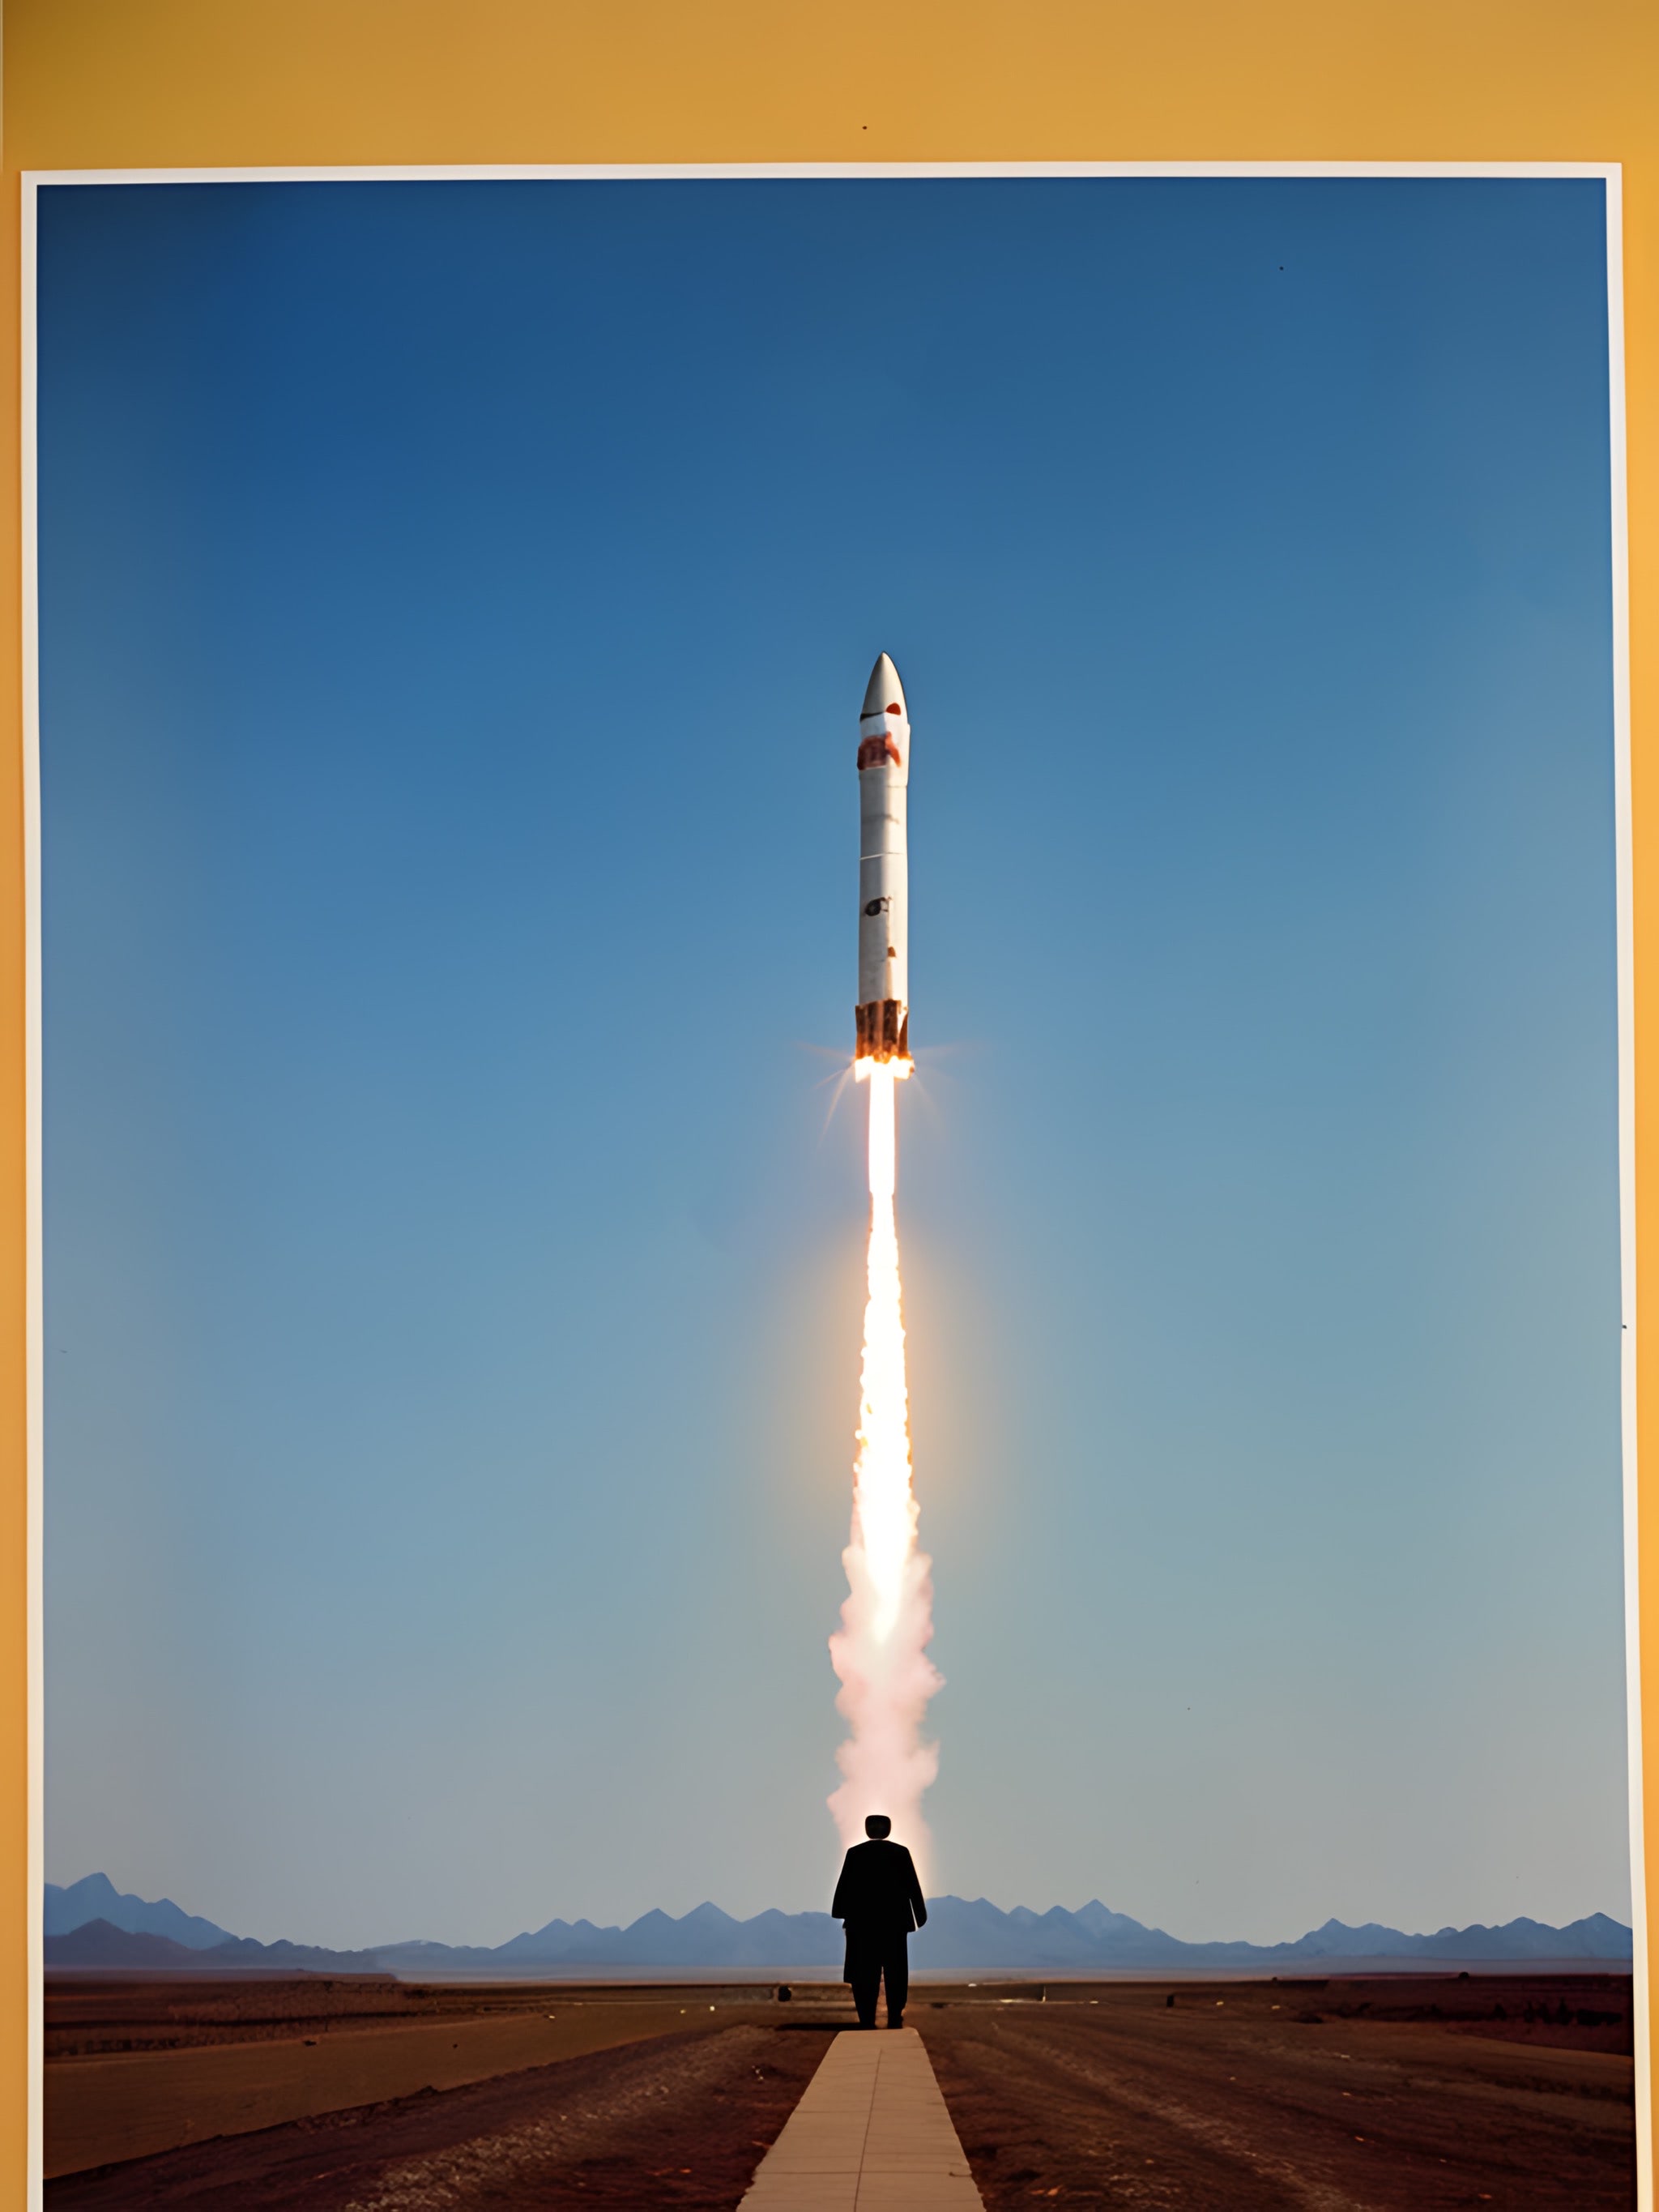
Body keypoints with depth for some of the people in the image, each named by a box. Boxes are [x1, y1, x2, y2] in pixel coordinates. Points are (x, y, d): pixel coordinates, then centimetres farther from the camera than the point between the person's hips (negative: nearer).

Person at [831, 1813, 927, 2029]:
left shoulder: (855, 1853, -1)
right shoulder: (901, 1852, -1)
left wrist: (840, 1913, 10)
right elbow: (913, 1885, 1)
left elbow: (844, 1886, 0)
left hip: (862, 1921, 0)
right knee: (895, 1971, 7)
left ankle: (867, 2020, -3)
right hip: (894, 1920, 0)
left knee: (865, 1973, 2)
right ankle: (895, 2019, 3)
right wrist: (920, 1915, 7)